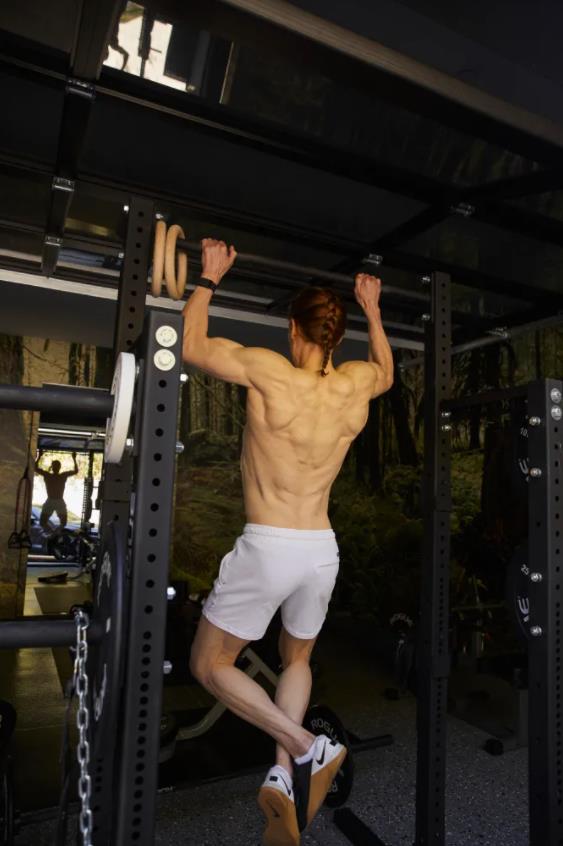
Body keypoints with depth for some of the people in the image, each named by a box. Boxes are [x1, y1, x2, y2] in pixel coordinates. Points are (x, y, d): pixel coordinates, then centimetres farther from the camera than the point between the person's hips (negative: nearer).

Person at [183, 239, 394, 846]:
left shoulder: (269, 371, -14)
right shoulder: (356, 385, 1)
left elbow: (190, 346, 0)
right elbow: (386, 370, 27)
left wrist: (209, 278, 11)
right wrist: (372, 309, 34)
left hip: (267, 547, -5)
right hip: (323, 550, 6)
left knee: (209, 665, 15)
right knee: (296, 659, 29)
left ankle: (304, 748, 2)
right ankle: (285, 772, 16)